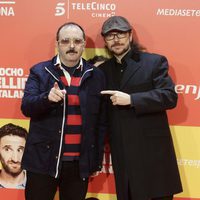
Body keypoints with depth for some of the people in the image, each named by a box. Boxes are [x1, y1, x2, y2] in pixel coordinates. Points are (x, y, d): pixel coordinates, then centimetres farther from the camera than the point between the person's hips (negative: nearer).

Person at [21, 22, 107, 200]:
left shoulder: (96, 76, 4)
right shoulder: (39, 71, 1)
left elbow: (102, 121, 5)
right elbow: (26, 107, -7)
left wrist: (98, 159, 5)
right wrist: (47, 97, -28)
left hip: (81, 162, 1)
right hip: (44, 160, -1)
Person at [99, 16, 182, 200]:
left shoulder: (154, 62, -1)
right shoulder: (103, 69, 12)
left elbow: (170, 96, -13)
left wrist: (131, 99, -19)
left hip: (152, 151, -4)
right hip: (121, 154, 4)